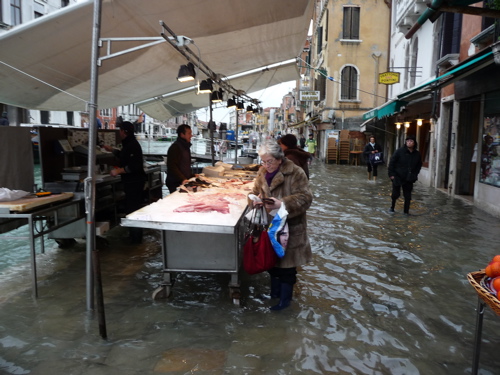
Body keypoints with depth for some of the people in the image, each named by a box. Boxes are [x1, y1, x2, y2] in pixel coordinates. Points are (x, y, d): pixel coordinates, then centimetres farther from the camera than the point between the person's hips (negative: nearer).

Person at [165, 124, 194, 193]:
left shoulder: (186, 146, 16)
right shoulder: (175, 147, -14)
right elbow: (172, 166, -22)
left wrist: (191, 176, 16)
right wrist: (182, 179, -27)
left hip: (185, 182, 9)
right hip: (175, 184, -9)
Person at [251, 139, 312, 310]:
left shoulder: (295, 173, -16)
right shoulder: (262, 173, 5)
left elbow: (305, 198, -21)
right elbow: (255, 192, 14)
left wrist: (282, 203, -34)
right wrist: (257, 200, -10)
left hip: (289, 227, -6)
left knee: (287, 263, 6)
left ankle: (285, 298, 23)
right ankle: (275, 291, 38)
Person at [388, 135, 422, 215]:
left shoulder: (417, 154, 3)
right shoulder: (400, 151, -9)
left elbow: (419, 165, 19)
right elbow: (392, 162, -8)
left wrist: (415, 174, 7)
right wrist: (391, 174, -11)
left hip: (409, 178, 3)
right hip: (398, 177, -3)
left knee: (408, 196, 7)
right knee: (395, 194, 5)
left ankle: (406, 210, 18)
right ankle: (392, 207, 27)